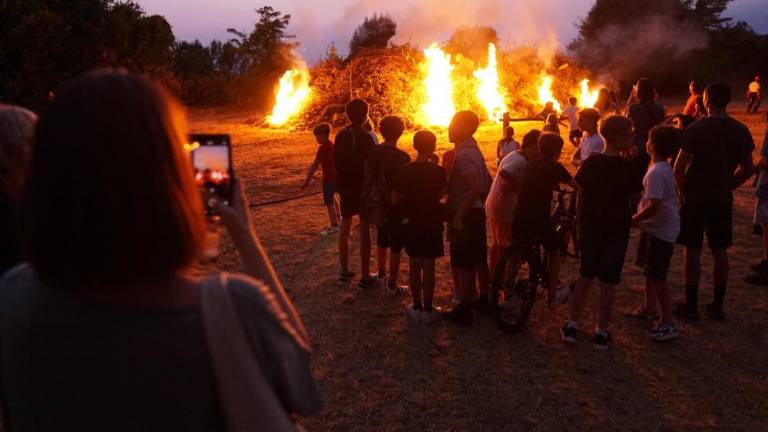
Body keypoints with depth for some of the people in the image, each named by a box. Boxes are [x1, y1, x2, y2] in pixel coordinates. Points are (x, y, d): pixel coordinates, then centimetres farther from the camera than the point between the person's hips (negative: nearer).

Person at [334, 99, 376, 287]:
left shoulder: (340, 135, 3)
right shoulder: (366, 137, -15)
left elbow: (336, 162, 8)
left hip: (345, 187, 6)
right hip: (363, 188, -6)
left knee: (345, 226, 15)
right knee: (364, 229, -1)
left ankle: (345, 271, 23)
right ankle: (365, 276, 3)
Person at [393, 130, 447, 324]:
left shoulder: (404, 170, -8)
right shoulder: (438, 171, -13)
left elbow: (395, 199, -5)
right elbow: (440, 195, -1)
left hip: (412, 224, 2)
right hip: (432, 224, -2)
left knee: (414, 266, 12)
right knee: (428, 267, 6)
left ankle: (417, 308, 20)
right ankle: (428, 310, 13)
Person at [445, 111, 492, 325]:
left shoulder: (462, 154, -20)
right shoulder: (474, 149, 10)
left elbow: (475, 188, -29)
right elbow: (488, 182, 16)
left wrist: (459, 215, -24)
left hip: (465, 215, -9)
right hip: (477, 212, 10)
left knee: (464, 265, 0)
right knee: (479, 259, 19)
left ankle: (464, 310, 9)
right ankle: (484, 300, 33)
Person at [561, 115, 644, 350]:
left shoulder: (590, 162, -2)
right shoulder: (626, 166, -13)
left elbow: (580, 196, 2)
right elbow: (634, 195, -2)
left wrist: (580, 224, 11)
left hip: (590, 228, 4)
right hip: (616, 230, -3)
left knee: (585, 277, 15)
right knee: (608, 283, 5)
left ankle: (572, 326, 18)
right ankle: (602, 333, 13)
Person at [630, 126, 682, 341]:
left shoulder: (656, 172, -24)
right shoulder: (665, 168, 7)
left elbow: (654, 206, -29)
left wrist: (633, 220, -17)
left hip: (661, 230, -10)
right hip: (654, 227, 10)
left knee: (657, 277, -4)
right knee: (649, 271, 22)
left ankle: (668, 324, 3)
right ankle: (650, 308, 37)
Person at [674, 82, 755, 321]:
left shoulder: (696, 129, -15)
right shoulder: (741, 130, 1)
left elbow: (678, 169, -15)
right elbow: (747, 169, 8)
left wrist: (685, 189, 2)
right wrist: (727, 186, 15)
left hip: (695, 199, -5)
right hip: (723, 200, 5)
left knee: (693, 251, 4)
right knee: (720, 252, 13)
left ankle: (691, 306, 11)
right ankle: (718, 305, 21)